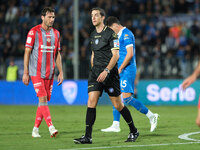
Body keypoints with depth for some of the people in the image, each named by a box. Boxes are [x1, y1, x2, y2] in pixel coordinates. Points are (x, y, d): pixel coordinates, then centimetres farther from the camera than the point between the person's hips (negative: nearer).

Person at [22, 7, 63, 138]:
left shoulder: (56, 33, 11)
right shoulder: (34, 32, -4)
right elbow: (27, 52, -4)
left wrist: (61, 72, 10)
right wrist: (25, 73, -8)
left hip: (49, 73, 5)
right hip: (36, 72, -5)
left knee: (45, 100, 4)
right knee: (42, 99, -15)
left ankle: (36, 129, 12)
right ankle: (51, 127, -21)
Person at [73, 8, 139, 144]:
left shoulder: (110, 33, -7)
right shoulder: (93, 35, 14)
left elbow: (116, 55, -13)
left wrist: (106, 71, -22)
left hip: (109, 73, -6)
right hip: (95, 72, 6)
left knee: (118, 105, 1)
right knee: (91, 102, -9)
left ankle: (134, 131, 19)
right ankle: (88, 137, -10)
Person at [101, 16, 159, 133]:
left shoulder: (126, 34, -12)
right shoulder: (120, 35, 19)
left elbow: (130, 54, -20)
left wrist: (120, 69, -17)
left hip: (127, 70, -10)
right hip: (122, 71, 10)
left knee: (127, 97, -16)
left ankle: (151, 116, -8)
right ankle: (115, 126, 8)